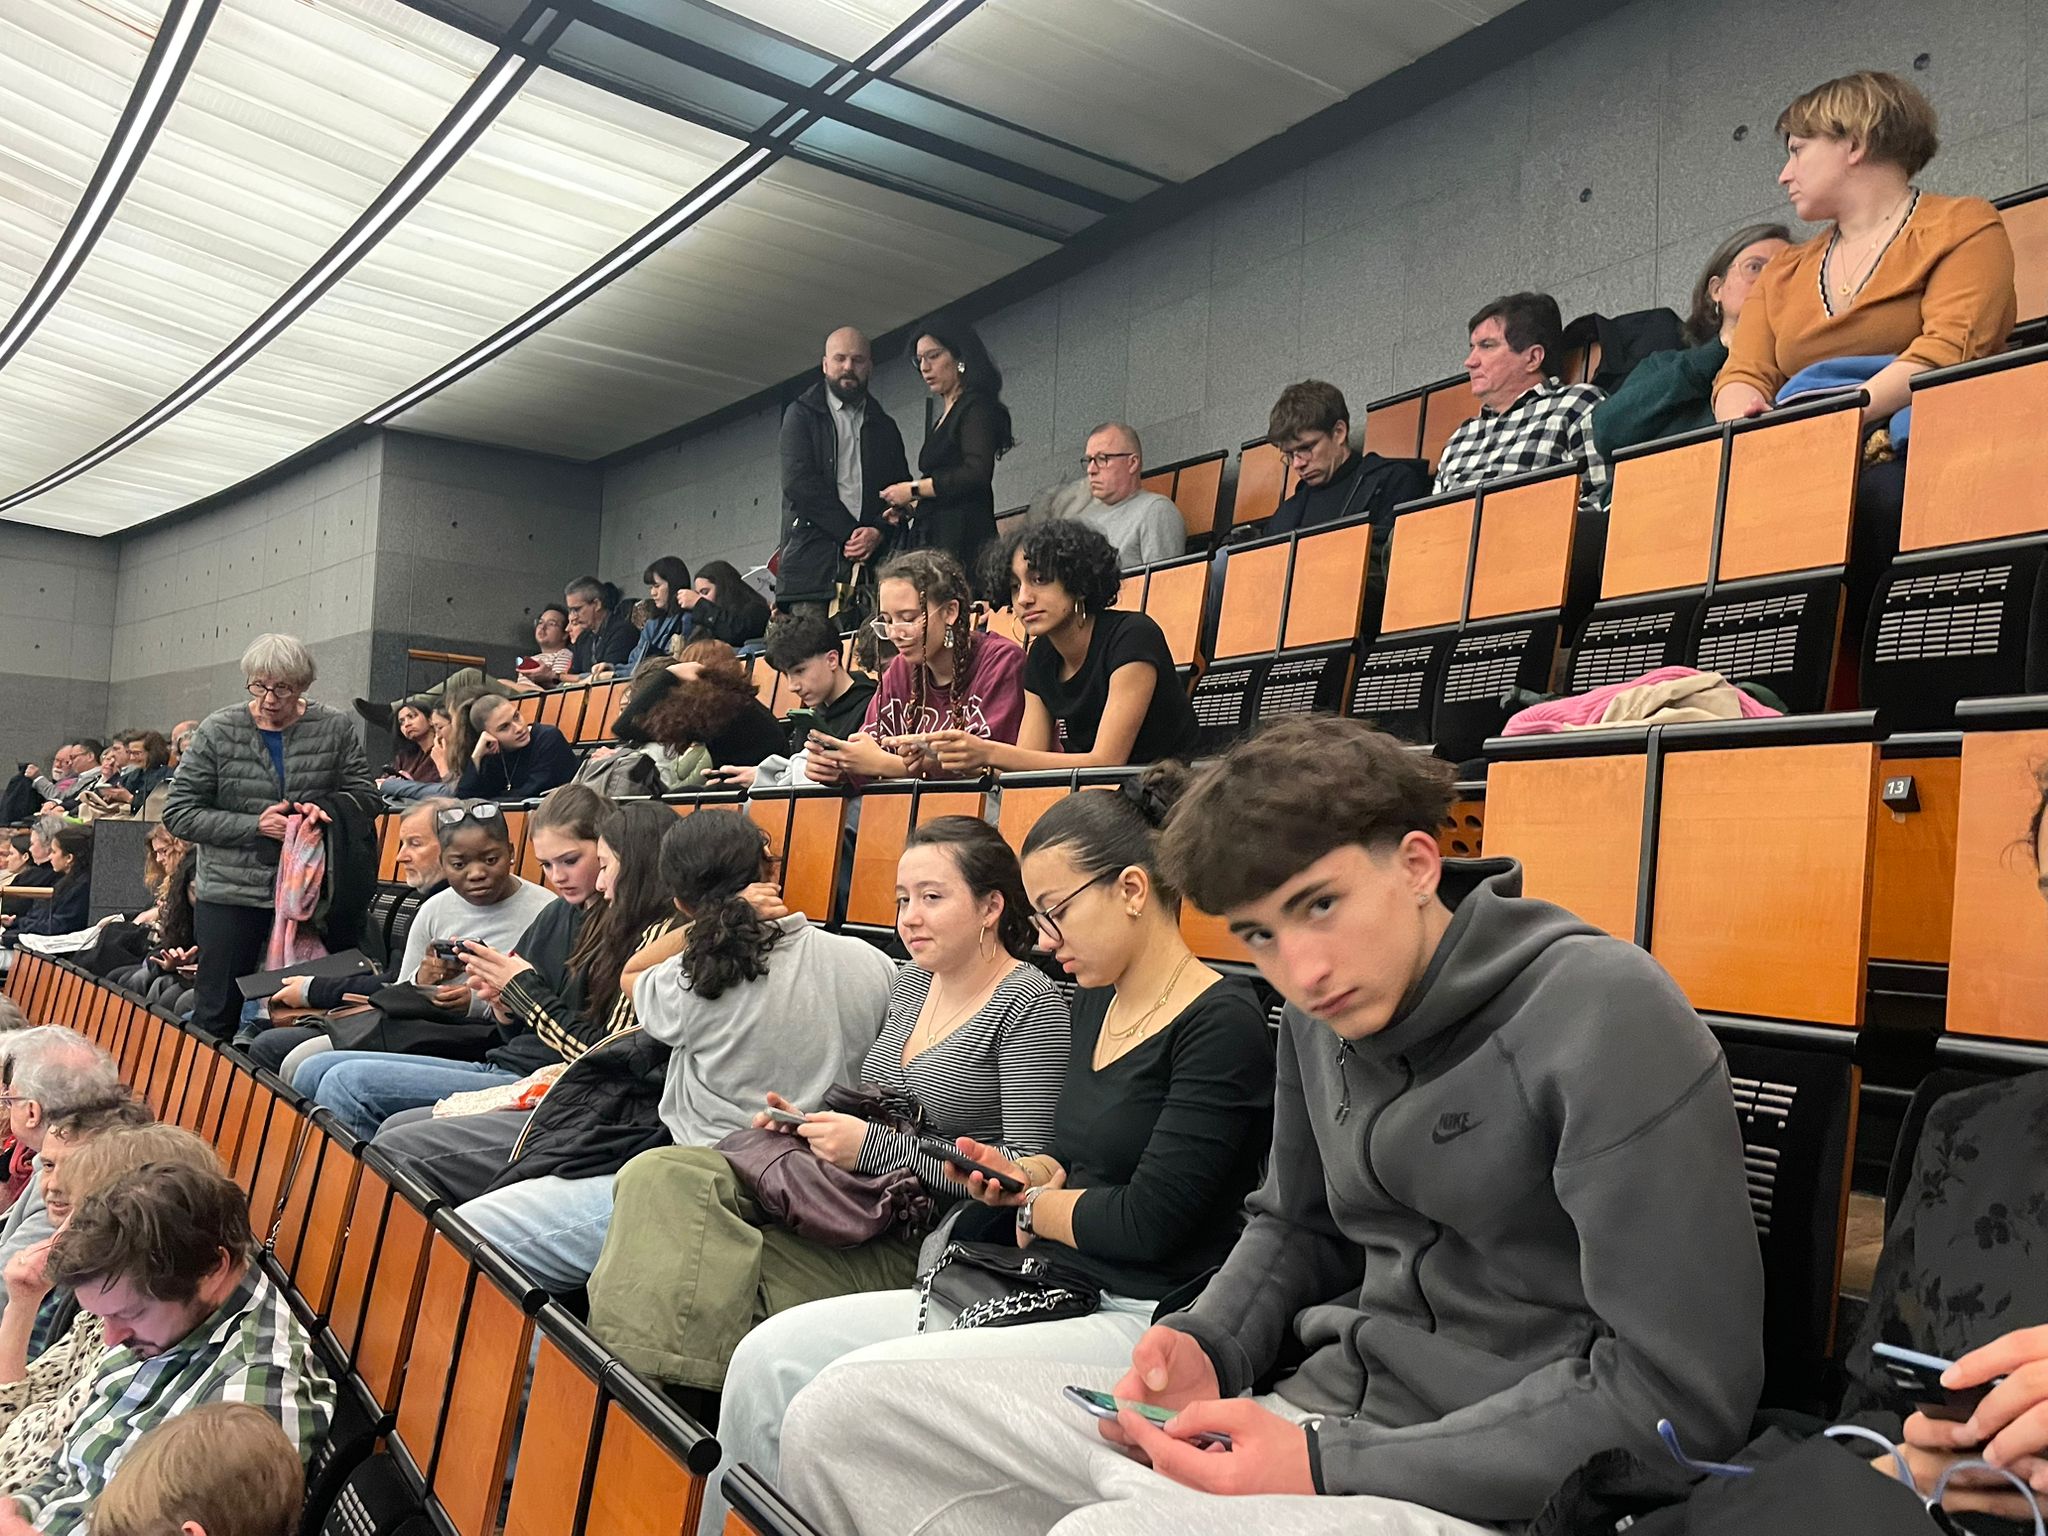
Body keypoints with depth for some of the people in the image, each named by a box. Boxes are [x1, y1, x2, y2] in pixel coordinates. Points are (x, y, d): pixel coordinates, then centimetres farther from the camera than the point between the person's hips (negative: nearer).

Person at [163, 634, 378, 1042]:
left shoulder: (335, 730, 2)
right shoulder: (219, 731, 0)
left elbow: (366, 796, 8)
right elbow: (179, 813, -1)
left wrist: (325, 808, -14)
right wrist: (255, 827, -12)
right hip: (231, 893, -1)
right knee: (217, 1015, 6)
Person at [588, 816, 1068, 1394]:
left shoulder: (1030, 1005, -12)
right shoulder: (913, 981, 13)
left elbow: (1026, 1168, -19)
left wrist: (873, 1147, -18)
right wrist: (815, 1122, 3)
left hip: (915, 1243, -8)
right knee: (659, 1174, -13)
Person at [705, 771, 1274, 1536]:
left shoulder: (1222, 1023, -15)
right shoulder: (1095, 1003, 11)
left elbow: (1149, 1220, -18)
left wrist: (1034, 1208, -1)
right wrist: (1025, 1175, 1)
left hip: (1138, 1321, -8)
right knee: (772, 1356, -4)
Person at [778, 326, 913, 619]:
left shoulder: (884, 427, 24)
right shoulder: (801, 415, 12)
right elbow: (799, 482, -1)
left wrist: (878, 532, -7)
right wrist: (849, 533, -9)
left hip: (874, 560, 3)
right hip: (813, 560, -3)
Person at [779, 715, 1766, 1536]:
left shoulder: (1601, 1015, -16)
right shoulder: (1325, 1008, 5)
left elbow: (1680, 1395, -18)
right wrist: (1206, 1345, -2)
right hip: (1316, 1408, 8)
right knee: (845, 1421, -2)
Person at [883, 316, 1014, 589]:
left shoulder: (976, 407, -1)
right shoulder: (945, 418, 24)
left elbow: (977, 474, -16)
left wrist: (914, 490, -8)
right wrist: (911, 507, 8)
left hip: (960, 539, -8)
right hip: (933, 537, 8)